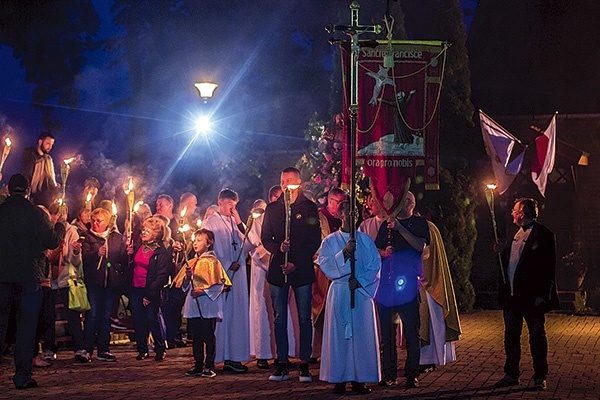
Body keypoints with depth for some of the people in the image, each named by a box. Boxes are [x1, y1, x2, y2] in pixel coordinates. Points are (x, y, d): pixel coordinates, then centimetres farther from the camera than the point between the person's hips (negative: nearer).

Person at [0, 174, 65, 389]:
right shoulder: (36, 214, -7)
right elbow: (52, 242, -5)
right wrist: (60, 226, 14)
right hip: (29, 277, -2)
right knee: (26, 326, 2)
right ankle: (22, 376, 0)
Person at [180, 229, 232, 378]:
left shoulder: (212, 262, -6)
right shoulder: (191, 263, 15)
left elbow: (219, 284, -12)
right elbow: (185, 286, 18)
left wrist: (203, 291, -19)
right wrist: (188, 277, -2)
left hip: (208, 306, -7)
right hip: (193, 306, 7)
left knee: (208, 337, -3)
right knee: (196, 337, 10)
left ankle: (209, 366, 3)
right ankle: (198, 365, 17)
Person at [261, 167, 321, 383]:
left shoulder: (309, 208, 3)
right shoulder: (272, 209, 12)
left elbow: (315, 241, -1)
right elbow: (265, 238, 10)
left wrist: (296, 263, -9)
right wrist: (278, 248, -11)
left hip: (302, 270, -3)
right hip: (277, 268, 3)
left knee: (304, 318, -1)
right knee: (280, 318, 3)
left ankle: (304, 364, 3)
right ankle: (282, 365, 7)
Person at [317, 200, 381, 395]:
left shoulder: (366, 240, 11)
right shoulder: (330, 241, 8)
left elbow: (375, 265, 4)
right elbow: (326, 266, -5)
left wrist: (360, 280, -10)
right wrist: (344, 253, -17)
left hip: (362, 290, 1)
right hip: (339, 292, -1)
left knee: (362, 335, -2)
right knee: (339, 335, -3)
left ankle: (360, 380, 2)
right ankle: (339, 380, 1)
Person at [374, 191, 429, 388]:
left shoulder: (419, 222, 9)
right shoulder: (387, 224, 20)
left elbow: (420, 246, -7)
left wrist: (400, 228, -14)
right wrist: (384, 253, -2)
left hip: (408, 281, -4)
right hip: (386, 281, 4)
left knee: (411, 331, -5)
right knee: (386, 331, 3)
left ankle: (412, 374, 0)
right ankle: (389, 375, 9)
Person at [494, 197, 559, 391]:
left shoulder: (543, 235, -9)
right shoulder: (516, 234, 15)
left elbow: (548, 266, -13)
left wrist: (542, 295, -17)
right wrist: (502, 250, 4)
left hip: (531, 296, -8)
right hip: (511, 295, 8)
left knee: (537, 337, 2)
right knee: (511, 336, 11)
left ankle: (540, 377, 9)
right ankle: (511, 375, 20)